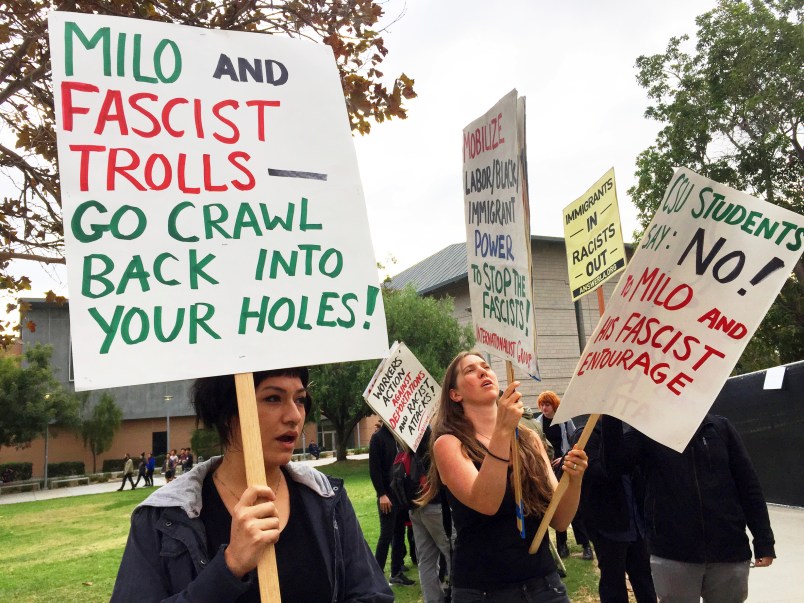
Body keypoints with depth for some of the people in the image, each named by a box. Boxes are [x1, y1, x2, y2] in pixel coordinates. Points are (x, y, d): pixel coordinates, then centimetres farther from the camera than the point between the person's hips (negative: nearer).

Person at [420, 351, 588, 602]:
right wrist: (502, 430, -31)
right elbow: (485, 504, -24)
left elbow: (559, 521, 2)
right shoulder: (449, 443, -8)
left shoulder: (528, 439, 4)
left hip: (544, 583, 4)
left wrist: (573, 479, -16)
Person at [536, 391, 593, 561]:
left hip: (565, 467, -1)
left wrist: (566, 458, -9)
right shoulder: (538, 423, 0)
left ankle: (585, 544, 4)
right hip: (547, 468, 2)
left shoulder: (565, 420, -2)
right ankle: (561, 544, 17)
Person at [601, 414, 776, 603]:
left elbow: (749, 485, 5)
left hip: (729, 553, 2)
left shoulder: (720, 427, 5)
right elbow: (614, 464, -13)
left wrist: (764, 542, 1)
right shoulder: (647, 432, 2)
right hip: (672, 556, -1)